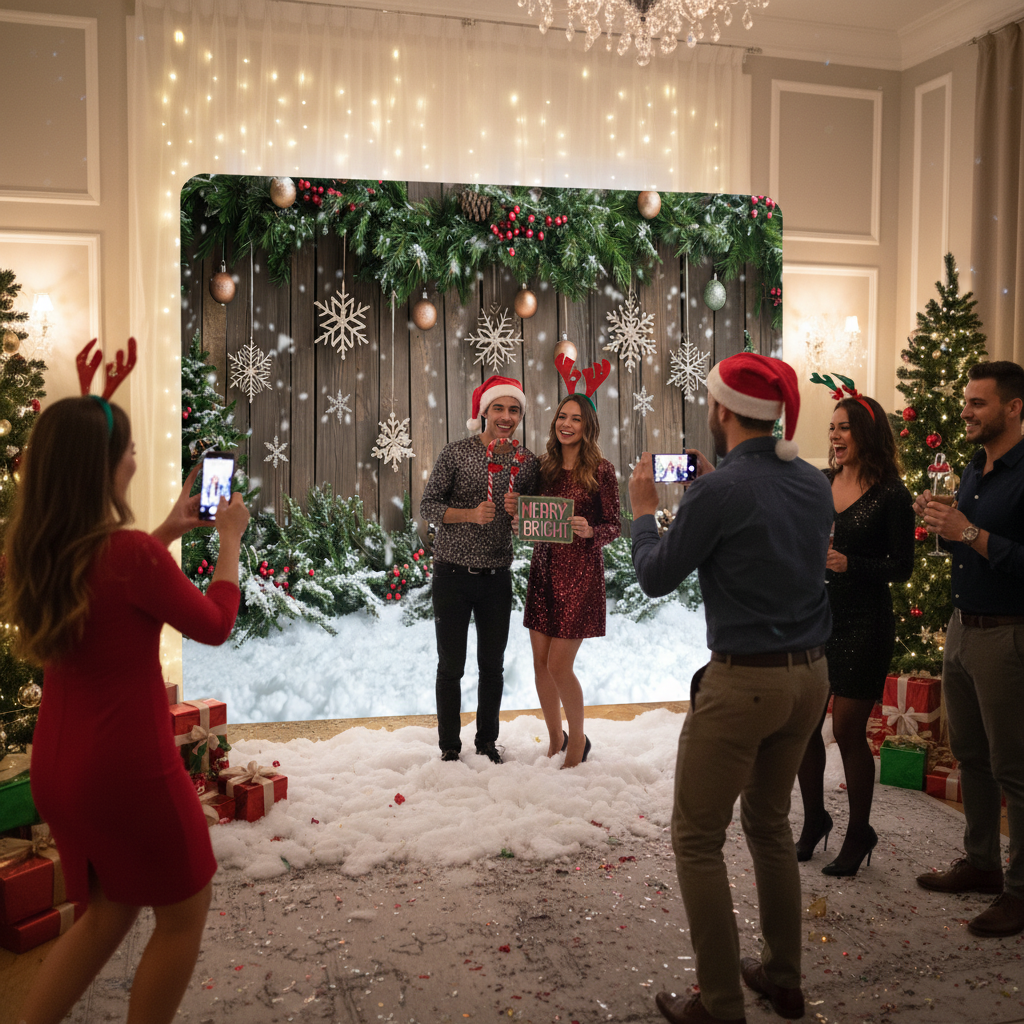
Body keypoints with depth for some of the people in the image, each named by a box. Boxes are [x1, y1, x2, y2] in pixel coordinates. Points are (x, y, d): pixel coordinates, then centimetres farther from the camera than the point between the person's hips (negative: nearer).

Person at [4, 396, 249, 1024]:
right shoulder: (131, 553, -24)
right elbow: (214, 626, -9)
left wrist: (169, 532, 18)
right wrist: (231, 538, 2)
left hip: (58, 765, 8)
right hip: (129, 766, -8)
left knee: (109, 911, 26)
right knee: (183, 915, 16)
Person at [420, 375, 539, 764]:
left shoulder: (527, 461, 4)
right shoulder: (456, 453, -6)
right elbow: (427, 505, -5)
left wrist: (519, 512, -11)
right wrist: (470, 514, -21)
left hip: (497, 576, 3)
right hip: (453, 573, -3)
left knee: (493, 666, 11)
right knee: (451, 666, 5)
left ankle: (487, 742, 28)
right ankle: (449, 747, 19)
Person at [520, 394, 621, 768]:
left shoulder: (601, 470, -6)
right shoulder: (544, 467, 8)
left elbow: (614, 526, -3)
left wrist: (589, 531, -23)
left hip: (580, 571, -5)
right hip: (544, 567, 5)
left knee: (559, 665, -6)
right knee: (540, 661, 8)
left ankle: (578, 740, 19)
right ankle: (555, 738, 29)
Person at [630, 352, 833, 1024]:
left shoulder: (721, 489, -18)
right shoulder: (815, 483, 4)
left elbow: (656, 577, -8)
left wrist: (644, 509, 8)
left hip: (744, 682, -8)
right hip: (810, 674, 8)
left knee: (698, 840, 7)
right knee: (770, 823, 24)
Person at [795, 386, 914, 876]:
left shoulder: (892, 496, -8)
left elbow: (902, 567, -8)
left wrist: (849, 564, -21)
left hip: (863, 624, -5)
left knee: (848, 730, 1)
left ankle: (859, 834, 21)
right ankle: (814, 820, 29)